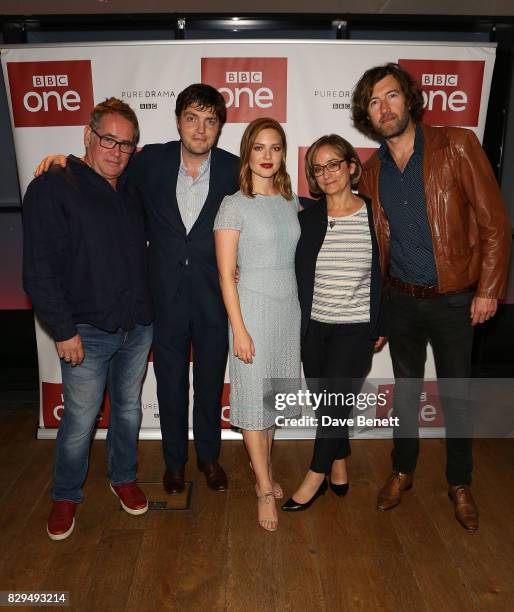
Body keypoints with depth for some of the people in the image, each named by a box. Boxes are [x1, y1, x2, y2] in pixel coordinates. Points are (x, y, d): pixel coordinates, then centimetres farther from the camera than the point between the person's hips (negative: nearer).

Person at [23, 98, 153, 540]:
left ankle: (123, 478, 40)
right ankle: (66, 496, 32)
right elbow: (40, 269, -13)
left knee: (129, 409, 18)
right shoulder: (53, 189, -9)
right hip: (87, 333, -5)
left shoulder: (134, 191, 9)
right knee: (80, 421, 6)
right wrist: (64, 330, -15)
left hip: (138, 328, 5)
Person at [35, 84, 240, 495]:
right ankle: (175, 460, 38)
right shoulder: (152, 160, -3)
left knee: (210, 383, 15)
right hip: (166, 296, 1)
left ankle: (209, 456, 39)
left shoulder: (233, 169, -5)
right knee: (170, 385, 14)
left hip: (213, 297, 0)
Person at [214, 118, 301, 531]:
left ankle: (263, 468, 34)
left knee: (274, 394, 13)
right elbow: (226, 274, -10)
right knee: (253, 396, 4)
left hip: (289, 308, 5)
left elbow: (295, 258, 13)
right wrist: (239, 329, -14)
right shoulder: (234, 205, -8)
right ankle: (266, 489, 18)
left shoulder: (291, 201, 8)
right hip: (252, 309, -5)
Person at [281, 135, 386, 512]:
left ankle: (316, 477, 17)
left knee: (334, 400, -5)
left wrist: (381, 326, 2)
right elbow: (297, 275, 4)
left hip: (356, 328, -2)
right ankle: (339, 468, 34)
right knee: (327, 403, 12)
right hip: (315, 326, 3)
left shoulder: (373, 214, -2)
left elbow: (383, 273, 2)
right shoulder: (307, 218, 1)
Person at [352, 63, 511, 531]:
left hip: (454, 299, -3)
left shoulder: (457, 146, -9)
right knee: (406, 390, 17)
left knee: (455, 395, 9)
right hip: (401, 300, 3)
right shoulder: (371, 172, 4)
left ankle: (460, 483, 33)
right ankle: (403, 471, 37)